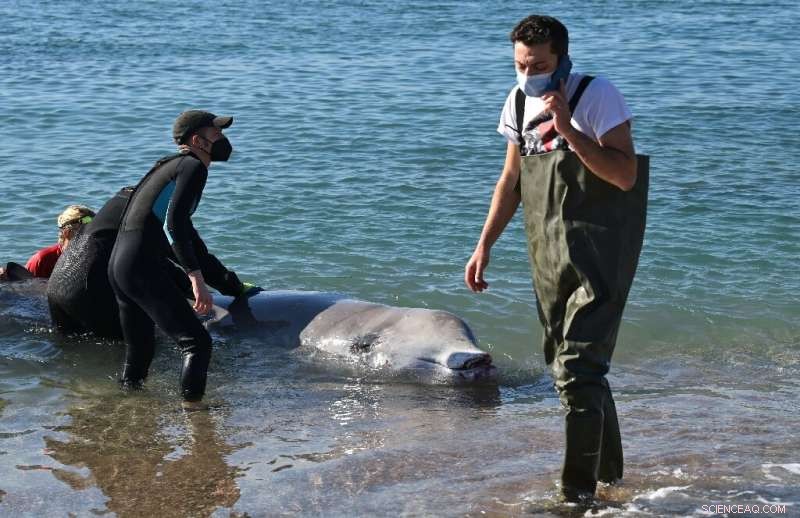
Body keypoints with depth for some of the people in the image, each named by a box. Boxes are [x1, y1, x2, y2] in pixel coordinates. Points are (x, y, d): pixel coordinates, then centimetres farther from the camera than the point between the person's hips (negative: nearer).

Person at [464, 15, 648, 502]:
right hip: (549, 257, 7)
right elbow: (511, 181, 17)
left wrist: (569, 130, -25)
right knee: (569, 365, 14)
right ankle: (609, 468, 31)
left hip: (598, 256, -7)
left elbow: (626, 175, -20)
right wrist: (484, 246, 12)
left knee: (578, 369, -13)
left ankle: (578, 489, -6)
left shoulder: (597, 95, -12)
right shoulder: (519, 102, 8)